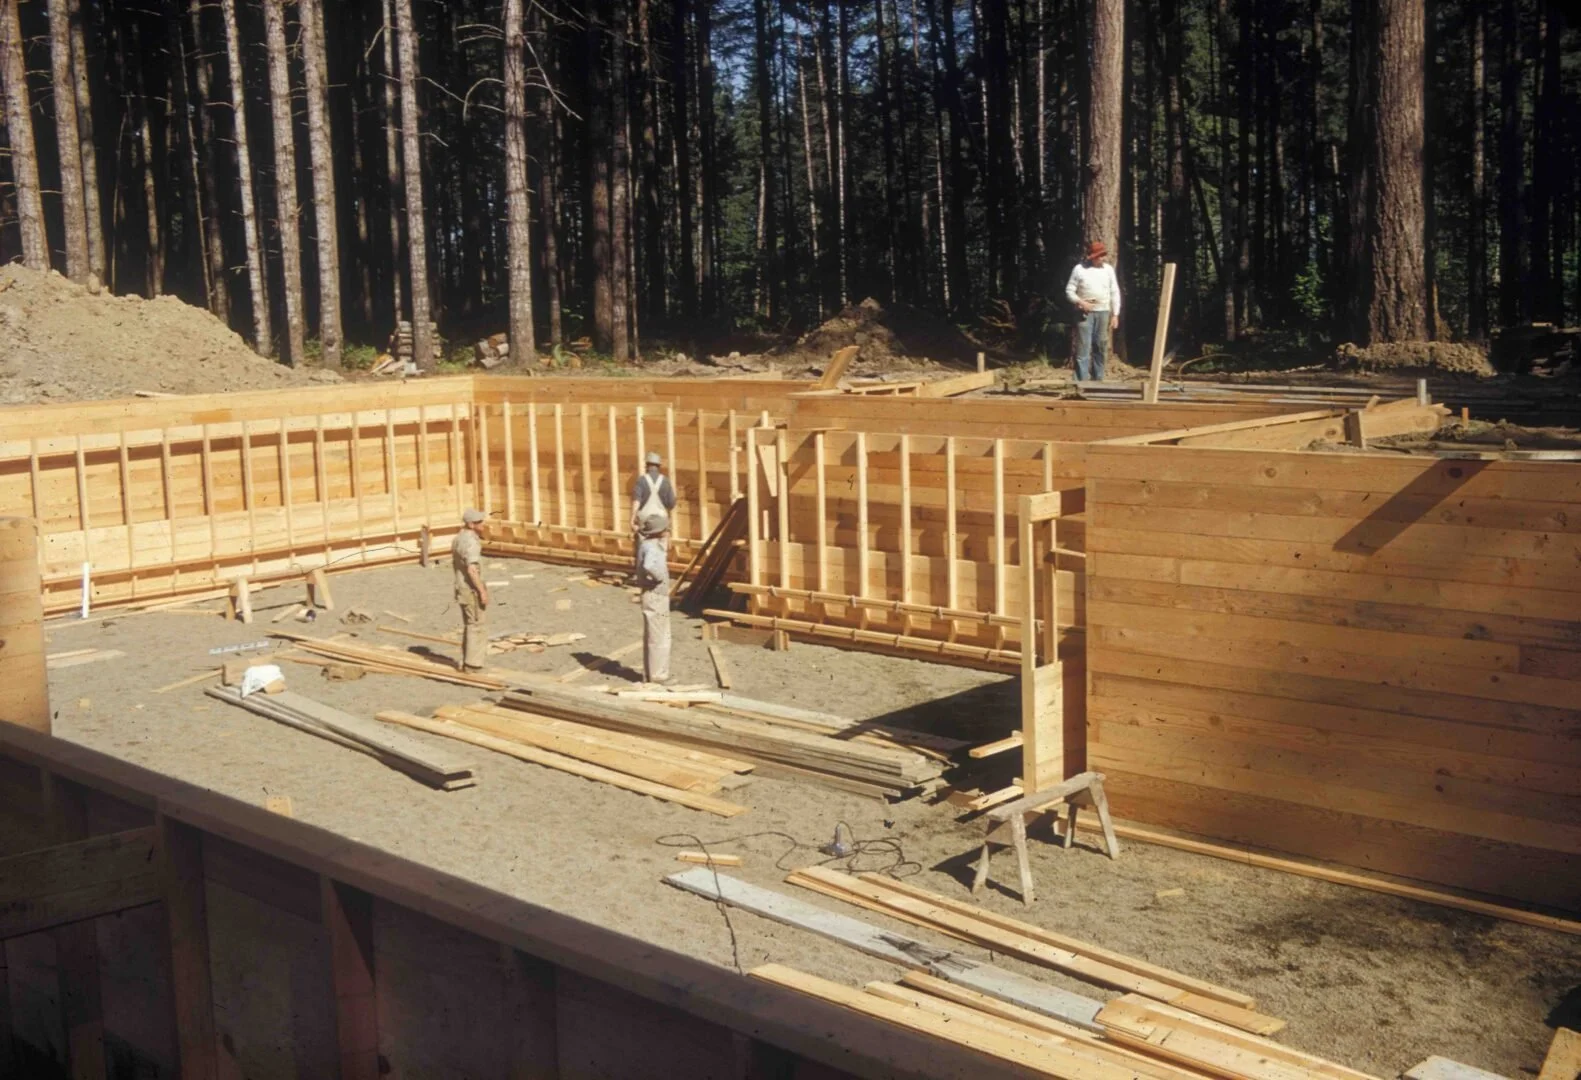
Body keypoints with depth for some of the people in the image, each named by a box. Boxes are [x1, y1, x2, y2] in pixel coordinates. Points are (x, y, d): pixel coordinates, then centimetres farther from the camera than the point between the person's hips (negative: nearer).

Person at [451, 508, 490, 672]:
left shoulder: (457, 539, 9)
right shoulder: (471, 542, -21)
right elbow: (472, 570, -27)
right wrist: (482, 591, -22)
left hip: (461, 587, 9)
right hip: (472, 589, -9)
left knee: (468, 625, 17)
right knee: (475, 626, -2)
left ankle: (467, 661, 23)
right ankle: (472, 663, 1)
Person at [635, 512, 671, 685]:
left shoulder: (648, 544, 8)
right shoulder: (651, 547, -22)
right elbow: (648, 567, -44)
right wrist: (660, 577, -26)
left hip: (656, 596, 10)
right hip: (655, 597, -10)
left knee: (651, 638, 17)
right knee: (659, 639, -2)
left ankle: (650, 674, 25)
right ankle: (658, 676, 4)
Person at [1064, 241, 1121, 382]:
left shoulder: (1108, 269, 6)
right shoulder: (1079, 269, -2)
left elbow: (1115, 293, 9)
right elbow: (1069, 291, 1)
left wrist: (1115, 314, 3)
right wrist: (1080, 302, -16)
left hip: (1103, 312, 3)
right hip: (1085, 312, -3)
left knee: (1101, 346, 6)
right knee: (1083, 346, -7)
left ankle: (1098, 379, 14)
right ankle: (1083, 380, -7)